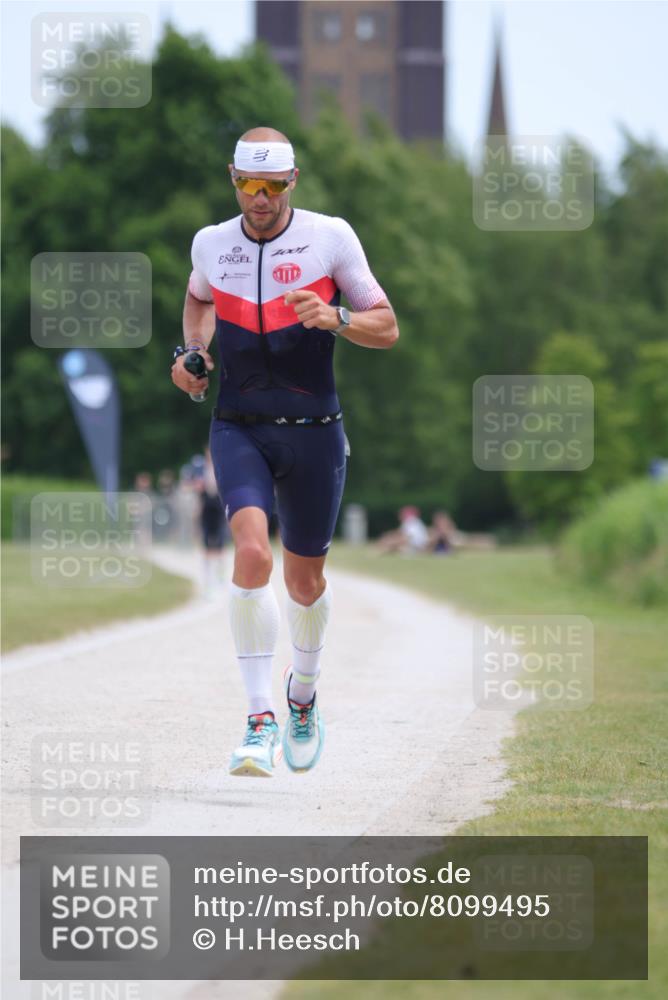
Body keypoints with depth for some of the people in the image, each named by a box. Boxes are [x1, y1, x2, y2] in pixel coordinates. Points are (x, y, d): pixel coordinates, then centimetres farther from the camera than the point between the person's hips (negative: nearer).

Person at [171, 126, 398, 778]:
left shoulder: (331, 237, -4)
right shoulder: (210, 243, 3)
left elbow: (387, 328, 0)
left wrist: (333, 318, -19)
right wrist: (192, 351, 9)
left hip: (313, 430, 0)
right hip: (238, 427, 0)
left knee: (305, 579, 10)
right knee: (252, 552, -22)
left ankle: (302, 695, 40)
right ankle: (259, 720, -20)